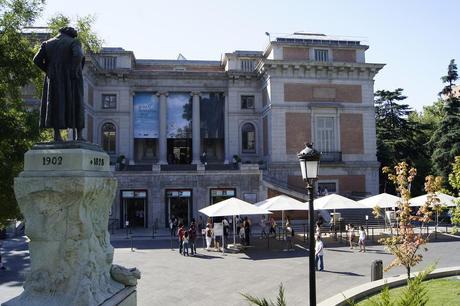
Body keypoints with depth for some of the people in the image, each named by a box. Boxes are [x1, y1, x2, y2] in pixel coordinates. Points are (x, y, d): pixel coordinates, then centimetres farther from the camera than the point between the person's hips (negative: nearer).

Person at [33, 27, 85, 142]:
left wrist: (49, 71, 12)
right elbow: (78, 55, -20)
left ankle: (57, 134, 0)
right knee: (76, 105, 4)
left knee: (55, 105, 6)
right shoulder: (74, 42, 0)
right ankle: (79, 135, 0)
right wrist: (75, 71, -11)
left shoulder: (47, 43, 12)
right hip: (71, 80, -3)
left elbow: (37, 60, 5)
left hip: (54, 80, 3)